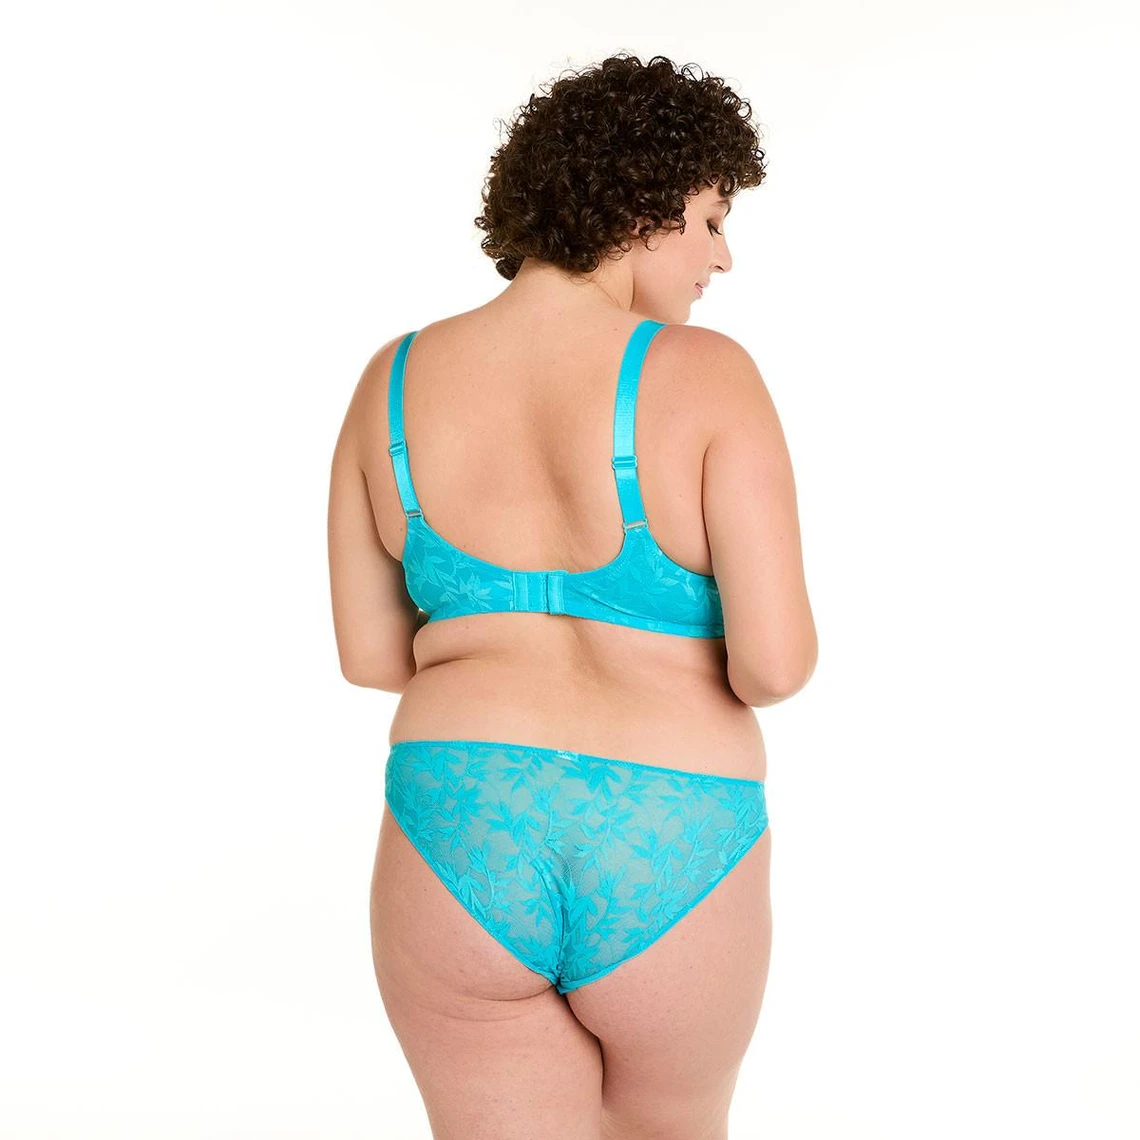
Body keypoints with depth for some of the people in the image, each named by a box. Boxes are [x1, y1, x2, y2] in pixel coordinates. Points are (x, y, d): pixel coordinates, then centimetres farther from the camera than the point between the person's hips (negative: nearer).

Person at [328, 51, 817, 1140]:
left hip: (463, 855, 2)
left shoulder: (396, 382, 0)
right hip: (662, 875, -1)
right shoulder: (707, 375, -11)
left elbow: (367, 652, 6)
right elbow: (776, 659, -15)